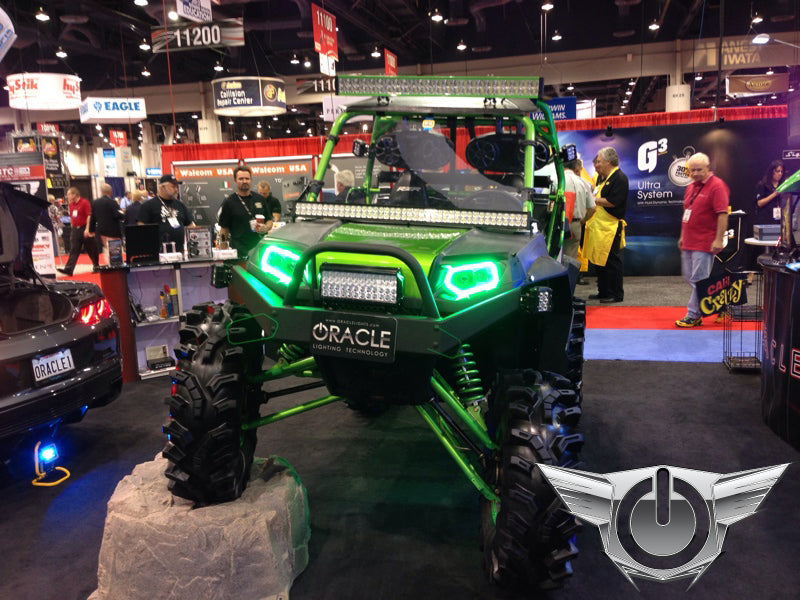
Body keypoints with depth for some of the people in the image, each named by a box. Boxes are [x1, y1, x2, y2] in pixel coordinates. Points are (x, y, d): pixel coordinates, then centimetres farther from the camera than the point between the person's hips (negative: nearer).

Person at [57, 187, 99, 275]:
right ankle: (68, 269, -9)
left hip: (84, 229, -6)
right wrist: (72, 228, 18)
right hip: (75, 229, 6)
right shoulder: (71, 204, 12)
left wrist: (87, 229, -19)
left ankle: (96, 266, 22)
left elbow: (89, 216, -14)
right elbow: (71, 217, 20)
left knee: (91, 249, 6)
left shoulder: (84, 202, -9)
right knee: (73, 250, -2)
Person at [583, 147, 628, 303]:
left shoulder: (619, 178, -11)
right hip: (598, 226, 10)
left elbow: (612, 202, -20)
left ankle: (616, 294, 4)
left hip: (611, 227, -10)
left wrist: (594, 200, -12)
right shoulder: (602, 178, 18)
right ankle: (603, 292, 24)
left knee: (612, 261, -4)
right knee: (598, 260, 13)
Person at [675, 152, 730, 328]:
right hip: (688, 242, 9)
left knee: (698, 280, -5)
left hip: (704, 244, -9)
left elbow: (723, 214, -18)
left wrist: (719, 239, -22)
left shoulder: (716, 186, -11)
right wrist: (682, 236, 21)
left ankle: (693, 316, 2)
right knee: (689, 278, 14)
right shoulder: (691, 187, 15)